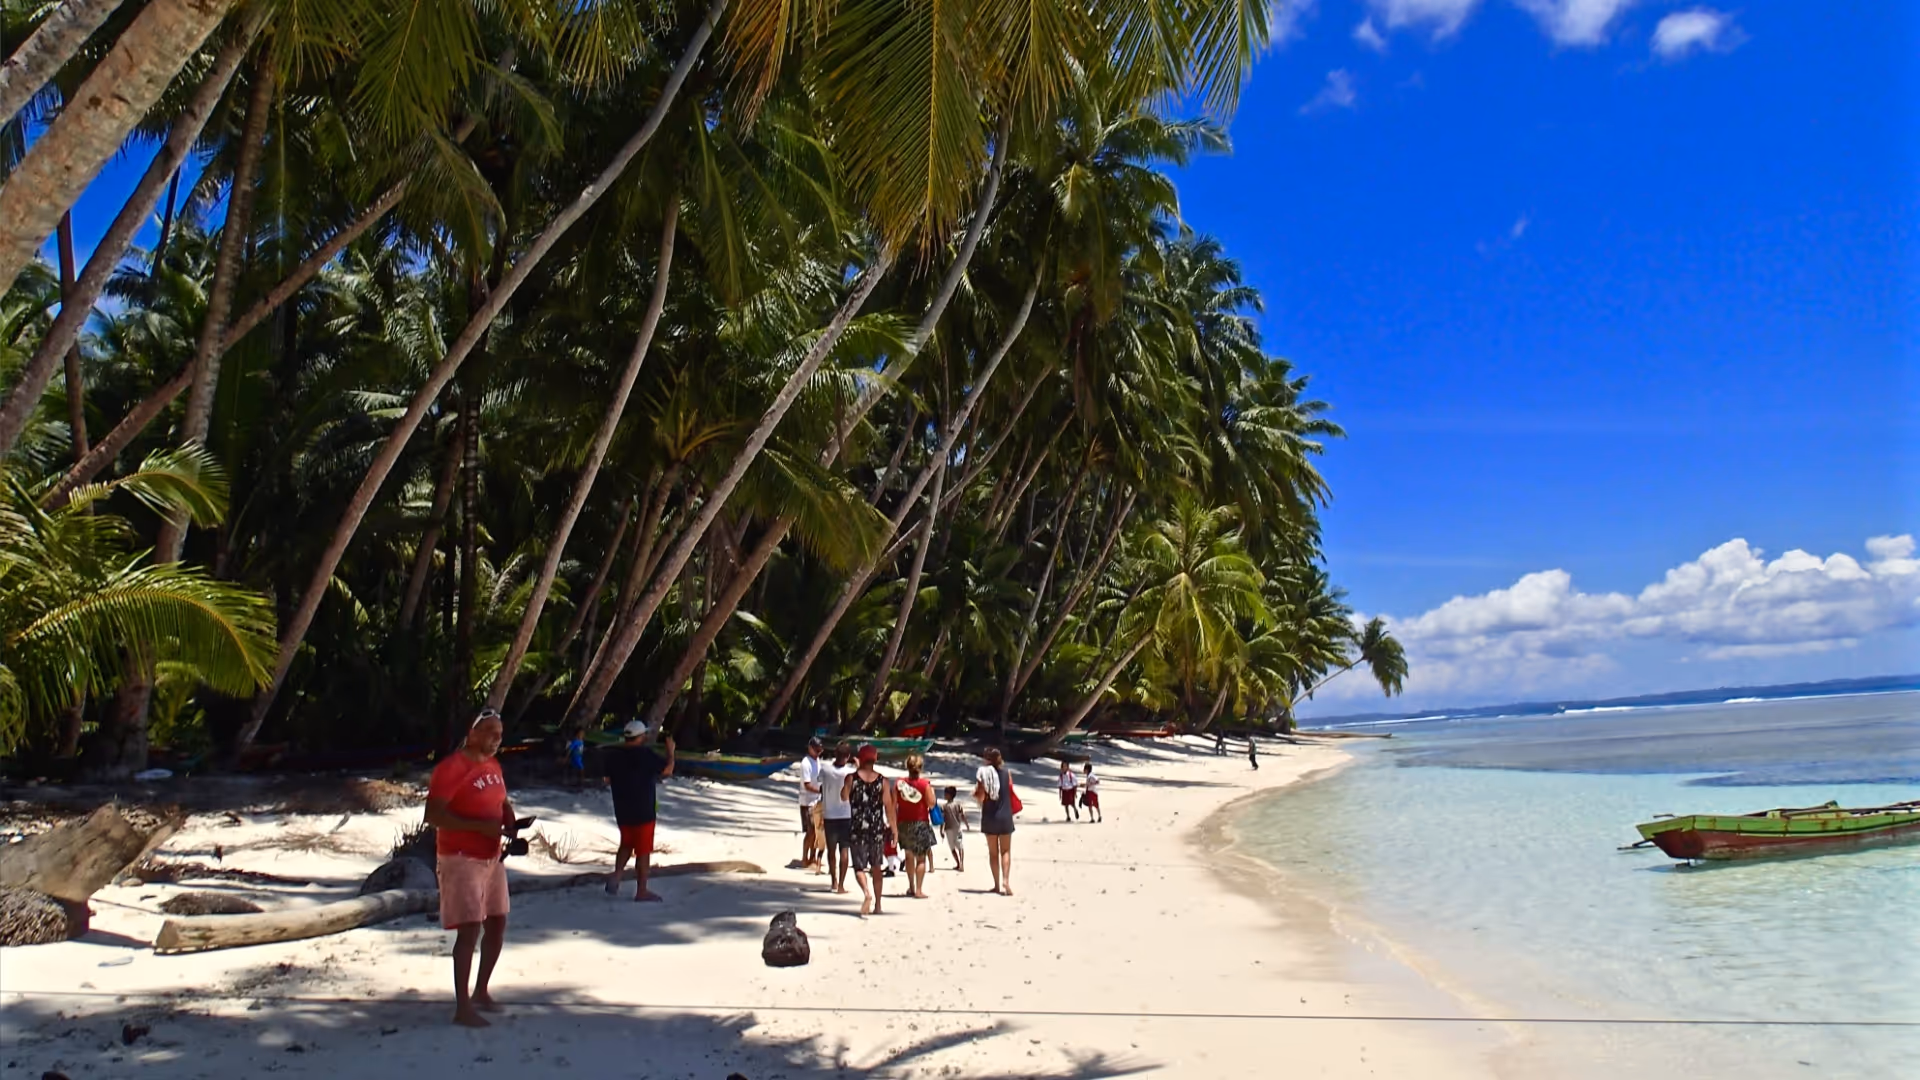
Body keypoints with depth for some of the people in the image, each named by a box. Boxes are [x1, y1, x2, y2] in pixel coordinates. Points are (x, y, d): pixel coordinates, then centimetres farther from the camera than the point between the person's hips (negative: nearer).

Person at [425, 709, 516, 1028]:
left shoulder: (493, 766, 10)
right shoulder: (451, 768, -16)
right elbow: (433, 815, -23)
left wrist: (510, 822, 1)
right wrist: (481, 826, -27)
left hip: (492, 858, 9)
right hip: (460, 859, -9)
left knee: (497, 924, 15)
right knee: (470, 929, -12)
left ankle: (480, 991, 31)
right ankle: (462, 1008, -7)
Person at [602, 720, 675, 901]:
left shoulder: (613, 754, 1)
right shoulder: (645, 754, -17)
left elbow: (608, 780, 11)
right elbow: (668, 769, -13)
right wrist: (670, 750, 1)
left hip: (622, 810, 6)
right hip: (643, 810, -6)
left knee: (626, 844, 23)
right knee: (643, 850, 3)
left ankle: (616, 876, 5)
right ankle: (641, 891, 7)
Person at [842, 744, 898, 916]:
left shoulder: (851, 778, -5)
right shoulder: (882, 781, -1)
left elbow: (844, 798, 5)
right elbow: (889, 806, -4)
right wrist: (894, 830, 0)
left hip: (858, 827, -2)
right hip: (878, 828, 2)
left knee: (859, 866, 3)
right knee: (876, 867, 16)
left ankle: (867, 893, -26)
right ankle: (877, 905, 21)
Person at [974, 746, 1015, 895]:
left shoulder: (982, 774, -6)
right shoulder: (1006, 773, -1)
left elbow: (980, 797, -10)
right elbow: (1011, 792, 3)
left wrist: (975, 794, 10)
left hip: (989, 816, 0)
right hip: (1005, 816, 0)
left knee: (993, 852, 10)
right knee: (1005, 851, 7)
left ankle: (997, 884, 10)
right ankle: (1006, 880, -12)